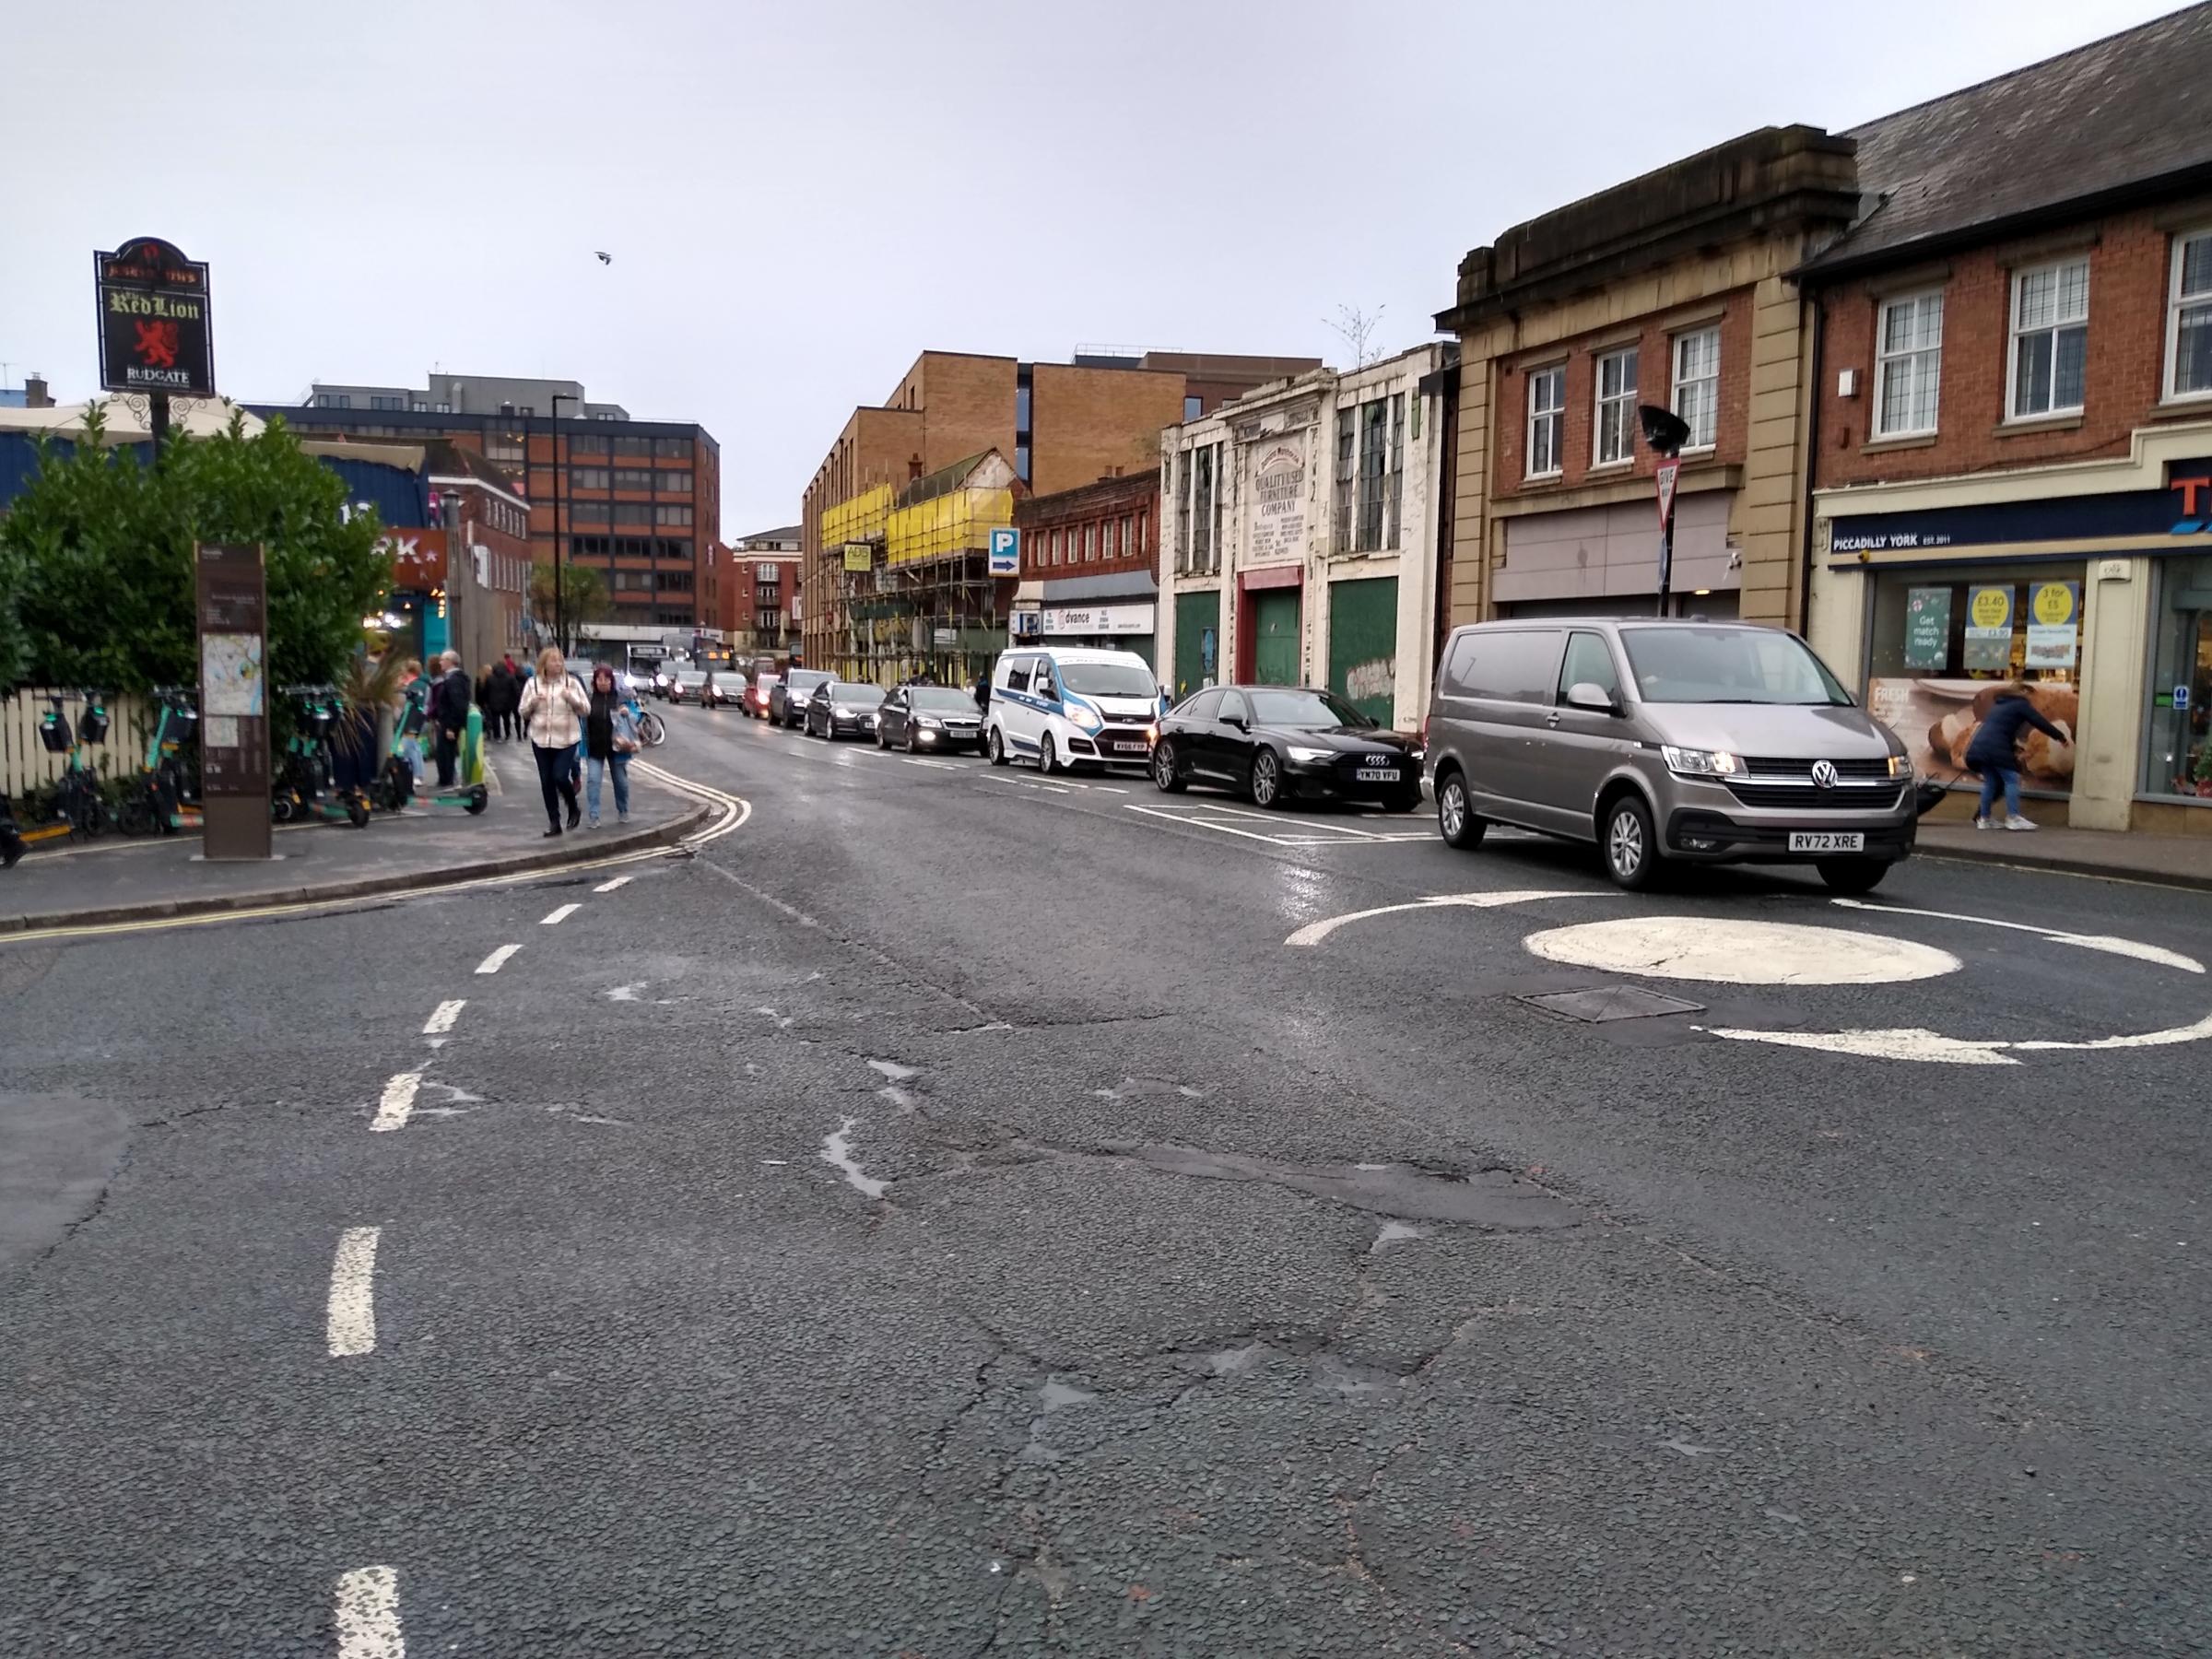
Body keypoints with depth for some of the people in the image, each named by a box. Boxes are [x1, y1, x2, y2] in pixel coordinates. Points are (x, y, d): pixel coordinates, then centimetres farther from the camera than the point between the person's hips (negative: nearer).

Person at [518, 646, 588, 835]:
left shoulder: (571, 682, 0)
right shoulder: (533, 684, 5)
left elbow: (586, 710, 1)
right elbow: (523, 713, 10)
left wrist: (572, 699, -17)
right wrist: (532, 703, -10)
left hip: (566, 739, -3)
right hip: (541, 740, 3)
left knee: (560, 776, -15)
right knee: (546, 782, 4)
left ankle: (574, 809, 13)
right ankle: (554, 823, 13)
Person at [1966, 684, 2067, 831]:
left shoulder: (1999, 704, 29)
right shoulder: (2020, 704, 7)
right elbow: (2041, 723, 6)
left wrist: (2013, 745, 33)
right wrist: (2062, 737, 15)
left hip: (1980, 746, 8)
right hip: (1996, 748, -8)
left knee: (1990, 782, 13)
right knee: (2011, 779, -3)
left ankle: (1984, 819, 13)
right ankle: (2013, 819, -8)